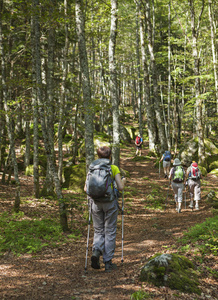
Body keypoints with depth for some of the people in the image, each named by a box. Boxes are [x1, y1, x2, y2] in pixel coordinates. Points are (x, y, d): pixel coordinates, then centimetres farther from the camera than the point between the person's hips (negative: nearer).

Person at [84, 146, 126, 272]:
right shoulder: (114, 168, -3)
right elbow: (120, 187, -8)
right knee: (110, 231, 8)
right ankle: (108, 262, 11)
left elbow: (86, 189, 0)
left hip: (96, 202, 2)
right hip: (110, 202, -2)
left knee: (98, 230, 16)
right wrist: (124, 181, 13)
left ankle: (96, 251, -10)